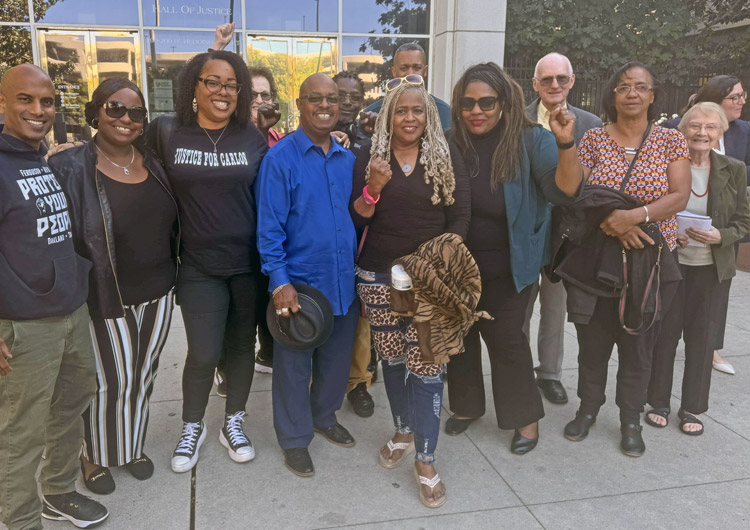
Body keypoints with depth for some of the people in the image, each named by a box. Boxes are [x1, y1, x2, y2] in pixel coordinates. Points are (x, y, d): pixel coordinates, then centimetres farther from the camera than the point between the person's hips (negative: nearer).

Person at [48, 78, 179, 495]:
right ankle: (96, 456, 33)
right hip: (109, 299, -5)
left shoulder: (152, 163, 6)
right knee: (111, 382, 7)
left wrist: (173, 275, 13)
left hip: (158, 292, 5)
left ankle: (133, 446, 38)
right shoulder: (70, 168, -12)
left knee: (143, 376, 17)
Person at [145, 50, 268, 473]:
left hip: (249, 264, 2)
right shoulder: (166, 132, -2)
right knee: (203, 355, -1)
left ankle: (233, 422, 35)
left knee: (241, 347, 13)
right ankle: (192, 429, 27)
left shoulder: (253, 138, 1)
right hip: (200, 267, -1)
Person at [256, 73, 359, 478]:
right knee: (294, 365, 9)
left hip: (344, 281, 5)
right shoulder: (280, 158, -9)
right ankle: (295, 439, 28)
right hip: (299, 284, -5)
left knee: (337, 359, 19)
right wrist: (279, 281, -18)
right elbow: (269, 226, -12)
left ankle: (324, 416, 43)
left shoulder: (347, 159, 8)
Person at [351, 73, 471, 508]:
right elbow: (355, 218, 1)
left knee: (426, 364, -5)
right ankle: (403, 431, 34)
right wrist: (373, 188, -18)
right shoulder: (370, 157, 3)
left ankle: (426, 460, 7)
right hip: (379, 275, 2)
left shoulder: (447, 157, 2)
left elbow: (461, 216, 1)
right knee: (392, 357, 12)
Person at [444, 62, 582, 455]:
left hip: (508, 267, -3)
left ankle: (526, 416, 26)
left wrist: (565, 144, -34)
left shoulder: (530, 140, -13)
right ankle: (467, 404, 37)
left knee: (505, 336, 4)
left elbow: (564, 191, -22)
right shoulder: (452, 143, -5)